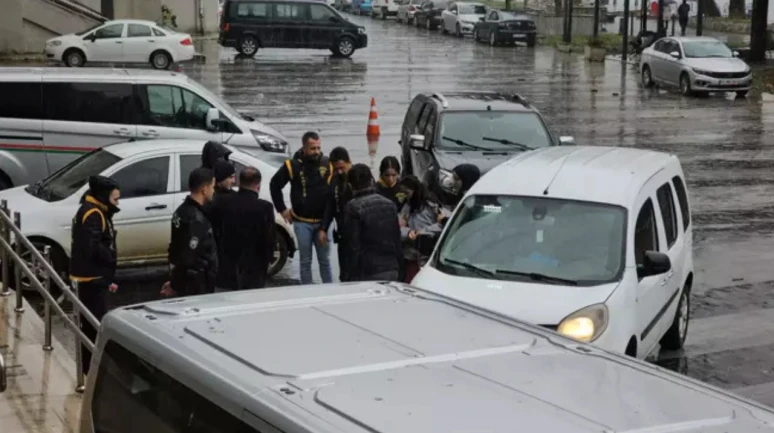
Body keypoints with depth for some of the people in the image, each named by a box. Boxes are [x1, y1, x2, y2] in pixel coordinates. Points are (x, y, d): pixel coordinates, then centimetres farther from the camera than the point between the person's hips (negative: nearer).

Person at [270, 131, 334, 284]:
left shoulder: (328, 165, -3)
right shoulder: (293, 165, -7)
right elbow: (274, 185, 5)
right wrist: (282, 209, 5)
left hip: (322, 221, 1)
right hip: (302, 222, -1)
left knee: (325, 260, 8)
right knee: (305, 261, 7)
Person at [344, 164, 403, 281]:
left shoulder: (353, 208, -8)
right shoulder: (390, 204, 9)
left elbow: (354, 246, -10)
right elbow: (397, 240, 12)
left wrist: (354, 275, -6)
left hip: (368, 273, -5)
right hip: (392, 270, 5)